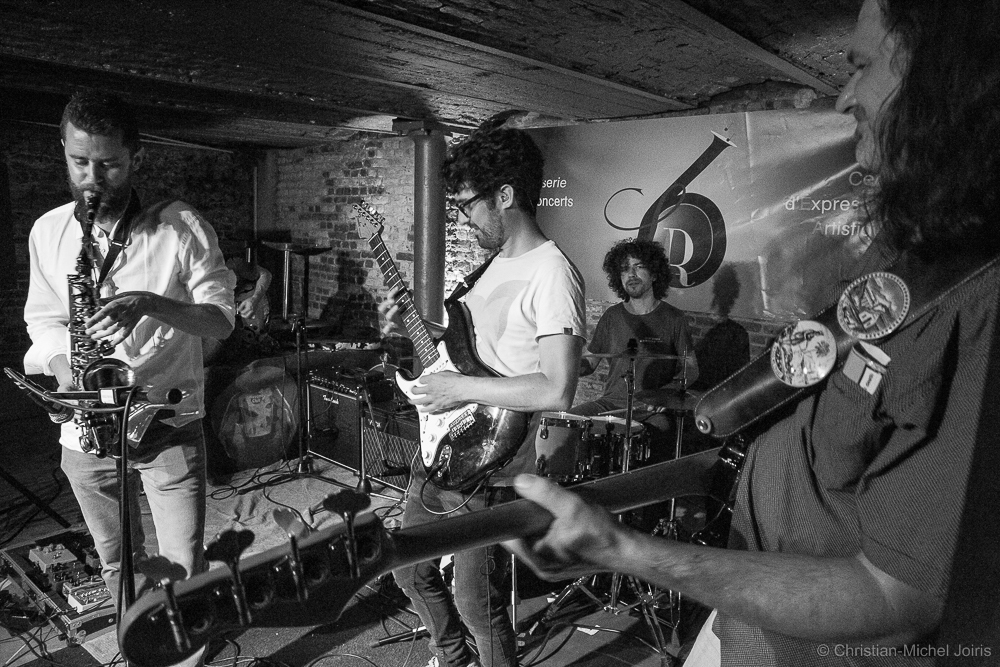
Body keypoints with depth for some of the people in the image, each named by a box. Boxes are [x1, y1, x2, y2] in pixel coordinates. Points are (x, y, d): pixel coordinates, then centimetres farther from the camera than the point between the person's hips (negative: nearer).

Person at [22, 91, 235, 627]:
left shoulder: (181, 227, -9)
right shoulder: (48, 231, 3)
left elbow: (221, 319, -10)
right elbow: (43, 319, 11)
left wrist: (151, 305, -27)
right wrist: (65, 368, -10)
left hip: (170, 426, -3)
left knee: (183, 569, 4)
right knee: (117, 566, 18)